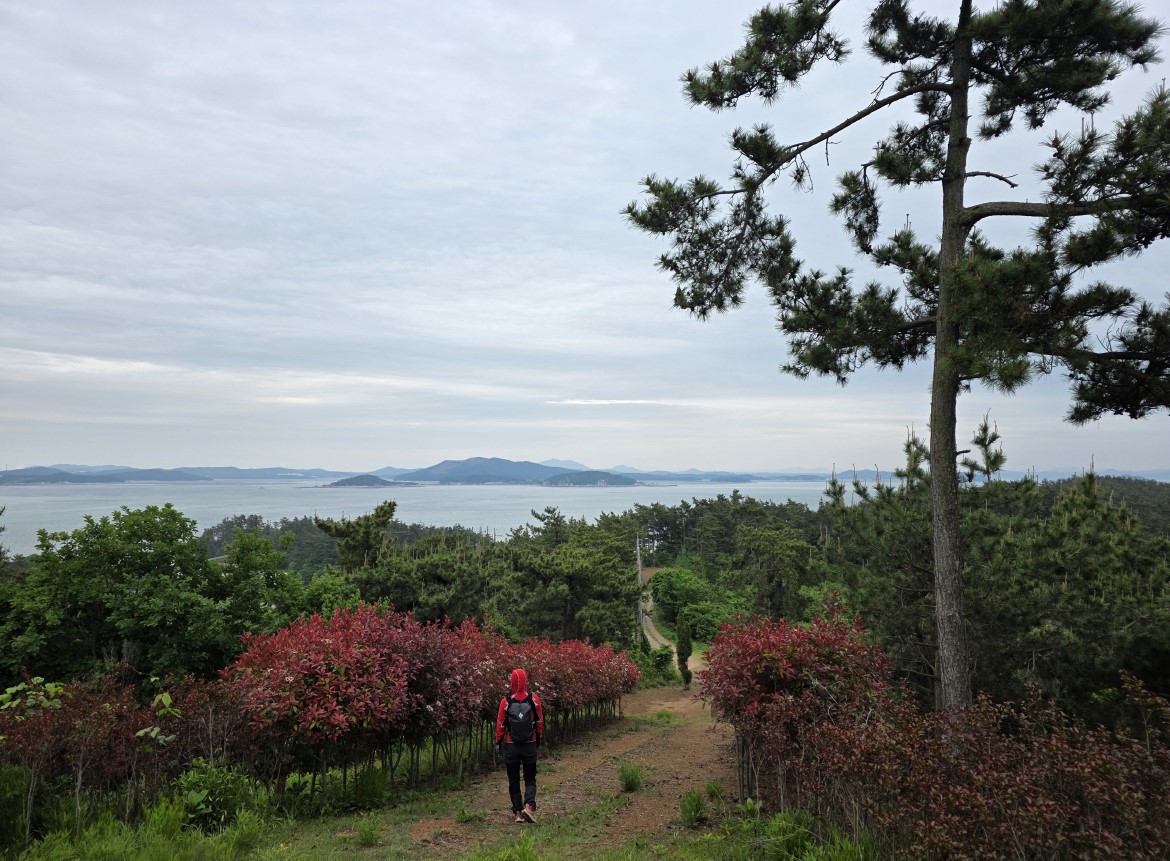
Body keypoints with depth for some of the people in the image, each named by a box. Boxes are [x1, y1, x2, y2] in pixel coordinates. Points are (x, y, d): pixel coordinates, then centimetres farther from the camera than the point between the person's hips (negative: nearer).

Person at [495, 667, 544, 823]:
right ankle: (529, 805, -9)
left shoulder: (506, 701, -12)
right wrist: (538, 738, 16)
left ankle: (518, 812, 12)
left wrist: (498, 742, 8)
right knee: (530, 778, 12)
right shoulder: (534, 699, -8)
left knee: (513, 780, 13)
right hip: (530, 745, 1)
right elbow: (540, 721, 2)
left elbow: (500, 724, -5)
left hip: (511, 746, -1)